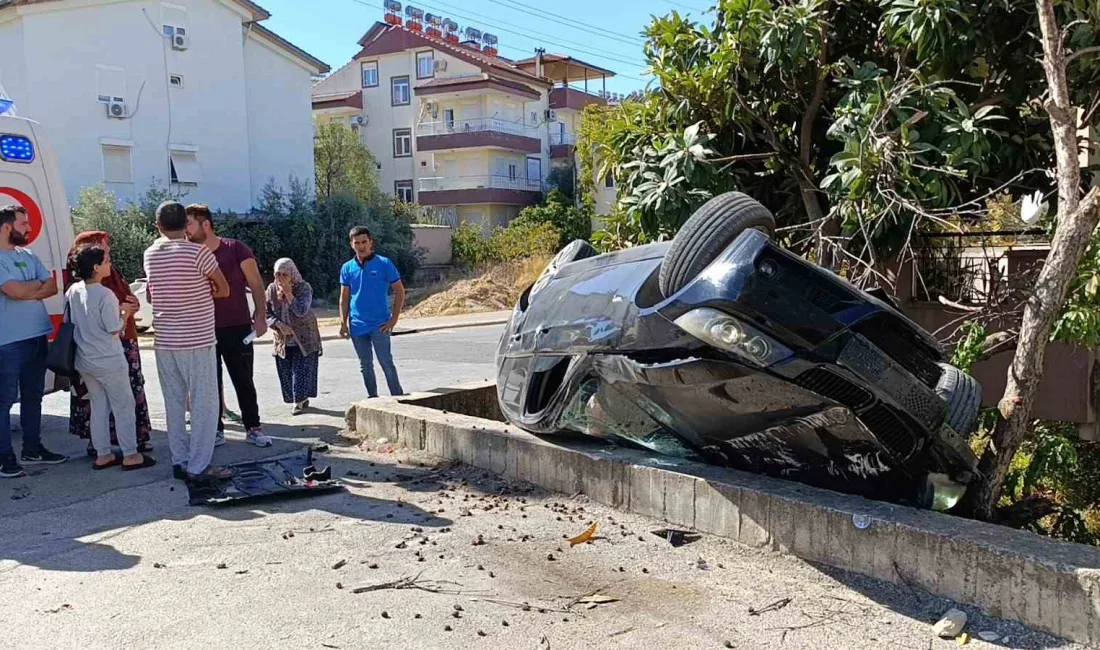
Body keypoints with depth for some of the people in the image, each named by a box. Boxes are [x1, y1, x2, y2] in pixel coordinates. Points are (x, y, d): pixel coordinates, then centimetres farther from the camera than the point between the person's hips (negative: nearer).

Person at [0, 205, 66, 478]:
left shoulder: (29, 256, 13)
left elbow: (53, 287, 7)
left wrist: (27, 291, -10)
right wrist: (37, 284, -2)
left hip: (37, 336, 8)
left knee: (33, 395, 15)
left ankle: (32, 449, 25)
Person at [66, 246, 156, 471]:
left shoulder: (73, 291, 2)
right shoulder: (106, 295, -20)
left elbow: (70, 322, 13)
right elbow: (115, 329, -17)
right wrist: (126, 312, 0)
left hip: (84, 362, 7)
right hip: (109, 362, -7)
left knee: (99, 407, 16)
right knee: (124, 407, 4)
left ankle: (102, 455, 21)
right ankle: (130, 455, 8)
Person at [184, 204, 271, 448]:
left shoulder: (235, 249, -6)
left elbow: (255, 284, -4)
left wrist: (260, 315, -10)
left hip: (237, 328, -3)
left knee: (244, 381, 6)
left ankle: (253, 428, 17)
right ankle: (216, 430, 19)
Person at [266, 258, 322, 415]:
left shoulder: (304, 288, -12)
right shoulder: (271, 289, -2)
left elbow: (302, 311, -24)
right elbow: (266, 312, 0)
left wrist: (288, 293, -24)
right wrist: (279, 325, -16)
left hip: (304, 338, -4)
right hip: (283, 339, 4)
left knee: (301, 370, -8)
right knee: (286, 372, 5)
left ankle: (299, 401, 1)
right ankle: (301, 399, 19)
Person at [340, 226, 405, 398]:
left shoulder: (384, 264, -5)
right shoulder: (347, 268, 4)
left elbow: (400, 292, -2)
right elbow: (344, 298, 10)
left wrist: (394, 319, -7)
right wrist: (343, 323, 4)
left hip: (379, 325, -4)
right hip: (357, 325, 4)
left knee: (386, 363, -3)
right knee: (365, 365, 12)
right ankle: (373, 397, 23)